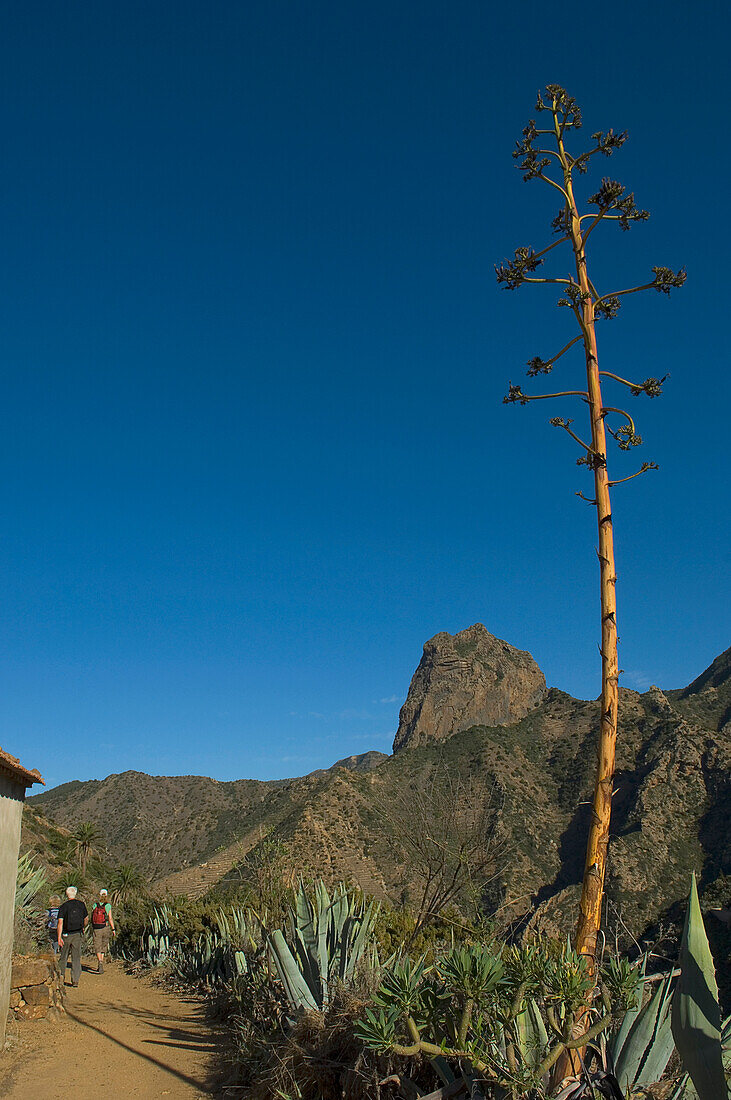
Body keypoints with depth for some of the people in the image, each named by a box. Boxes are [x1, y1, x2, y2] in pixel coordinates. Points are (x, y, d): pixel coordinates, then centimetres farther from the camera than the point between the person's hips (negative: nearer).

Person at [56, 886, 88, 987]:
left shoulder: (64, 906, -7)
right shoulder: (81, 904, 2)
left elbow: (60, 922, -15)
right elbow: (86, 919, 11)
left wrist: (59, 937, -16)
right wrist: (82, 928, 30)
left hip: (66, 935, -1)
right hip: (77, 934, 1)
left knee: (63, 957, 15)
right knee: (76, 958, 3)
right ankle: (75, 980, -2)